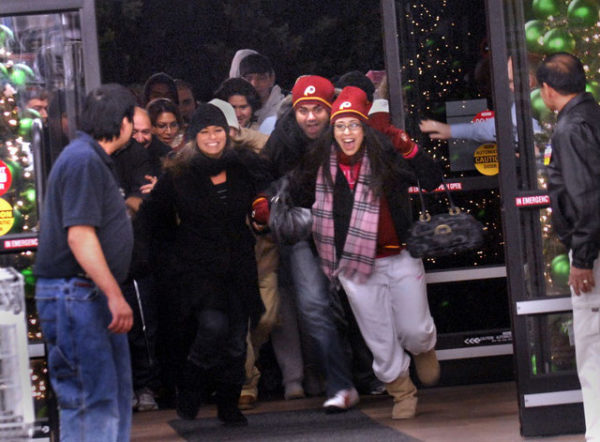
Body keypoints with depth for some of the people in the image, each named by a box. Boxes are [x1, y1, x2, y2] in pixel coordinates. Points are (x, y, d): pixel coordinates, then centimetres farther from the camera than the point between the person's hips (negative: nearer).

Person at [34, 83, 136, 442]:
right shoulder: (83, 161, -17)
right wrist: (114, 296, -24)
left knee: (116, 395, 15)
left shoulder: (95, 159, 17)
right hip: (76, 295, -11)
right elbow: (79, 236, -23)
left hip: (95, 296, 11)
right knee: (92, 399, -11)